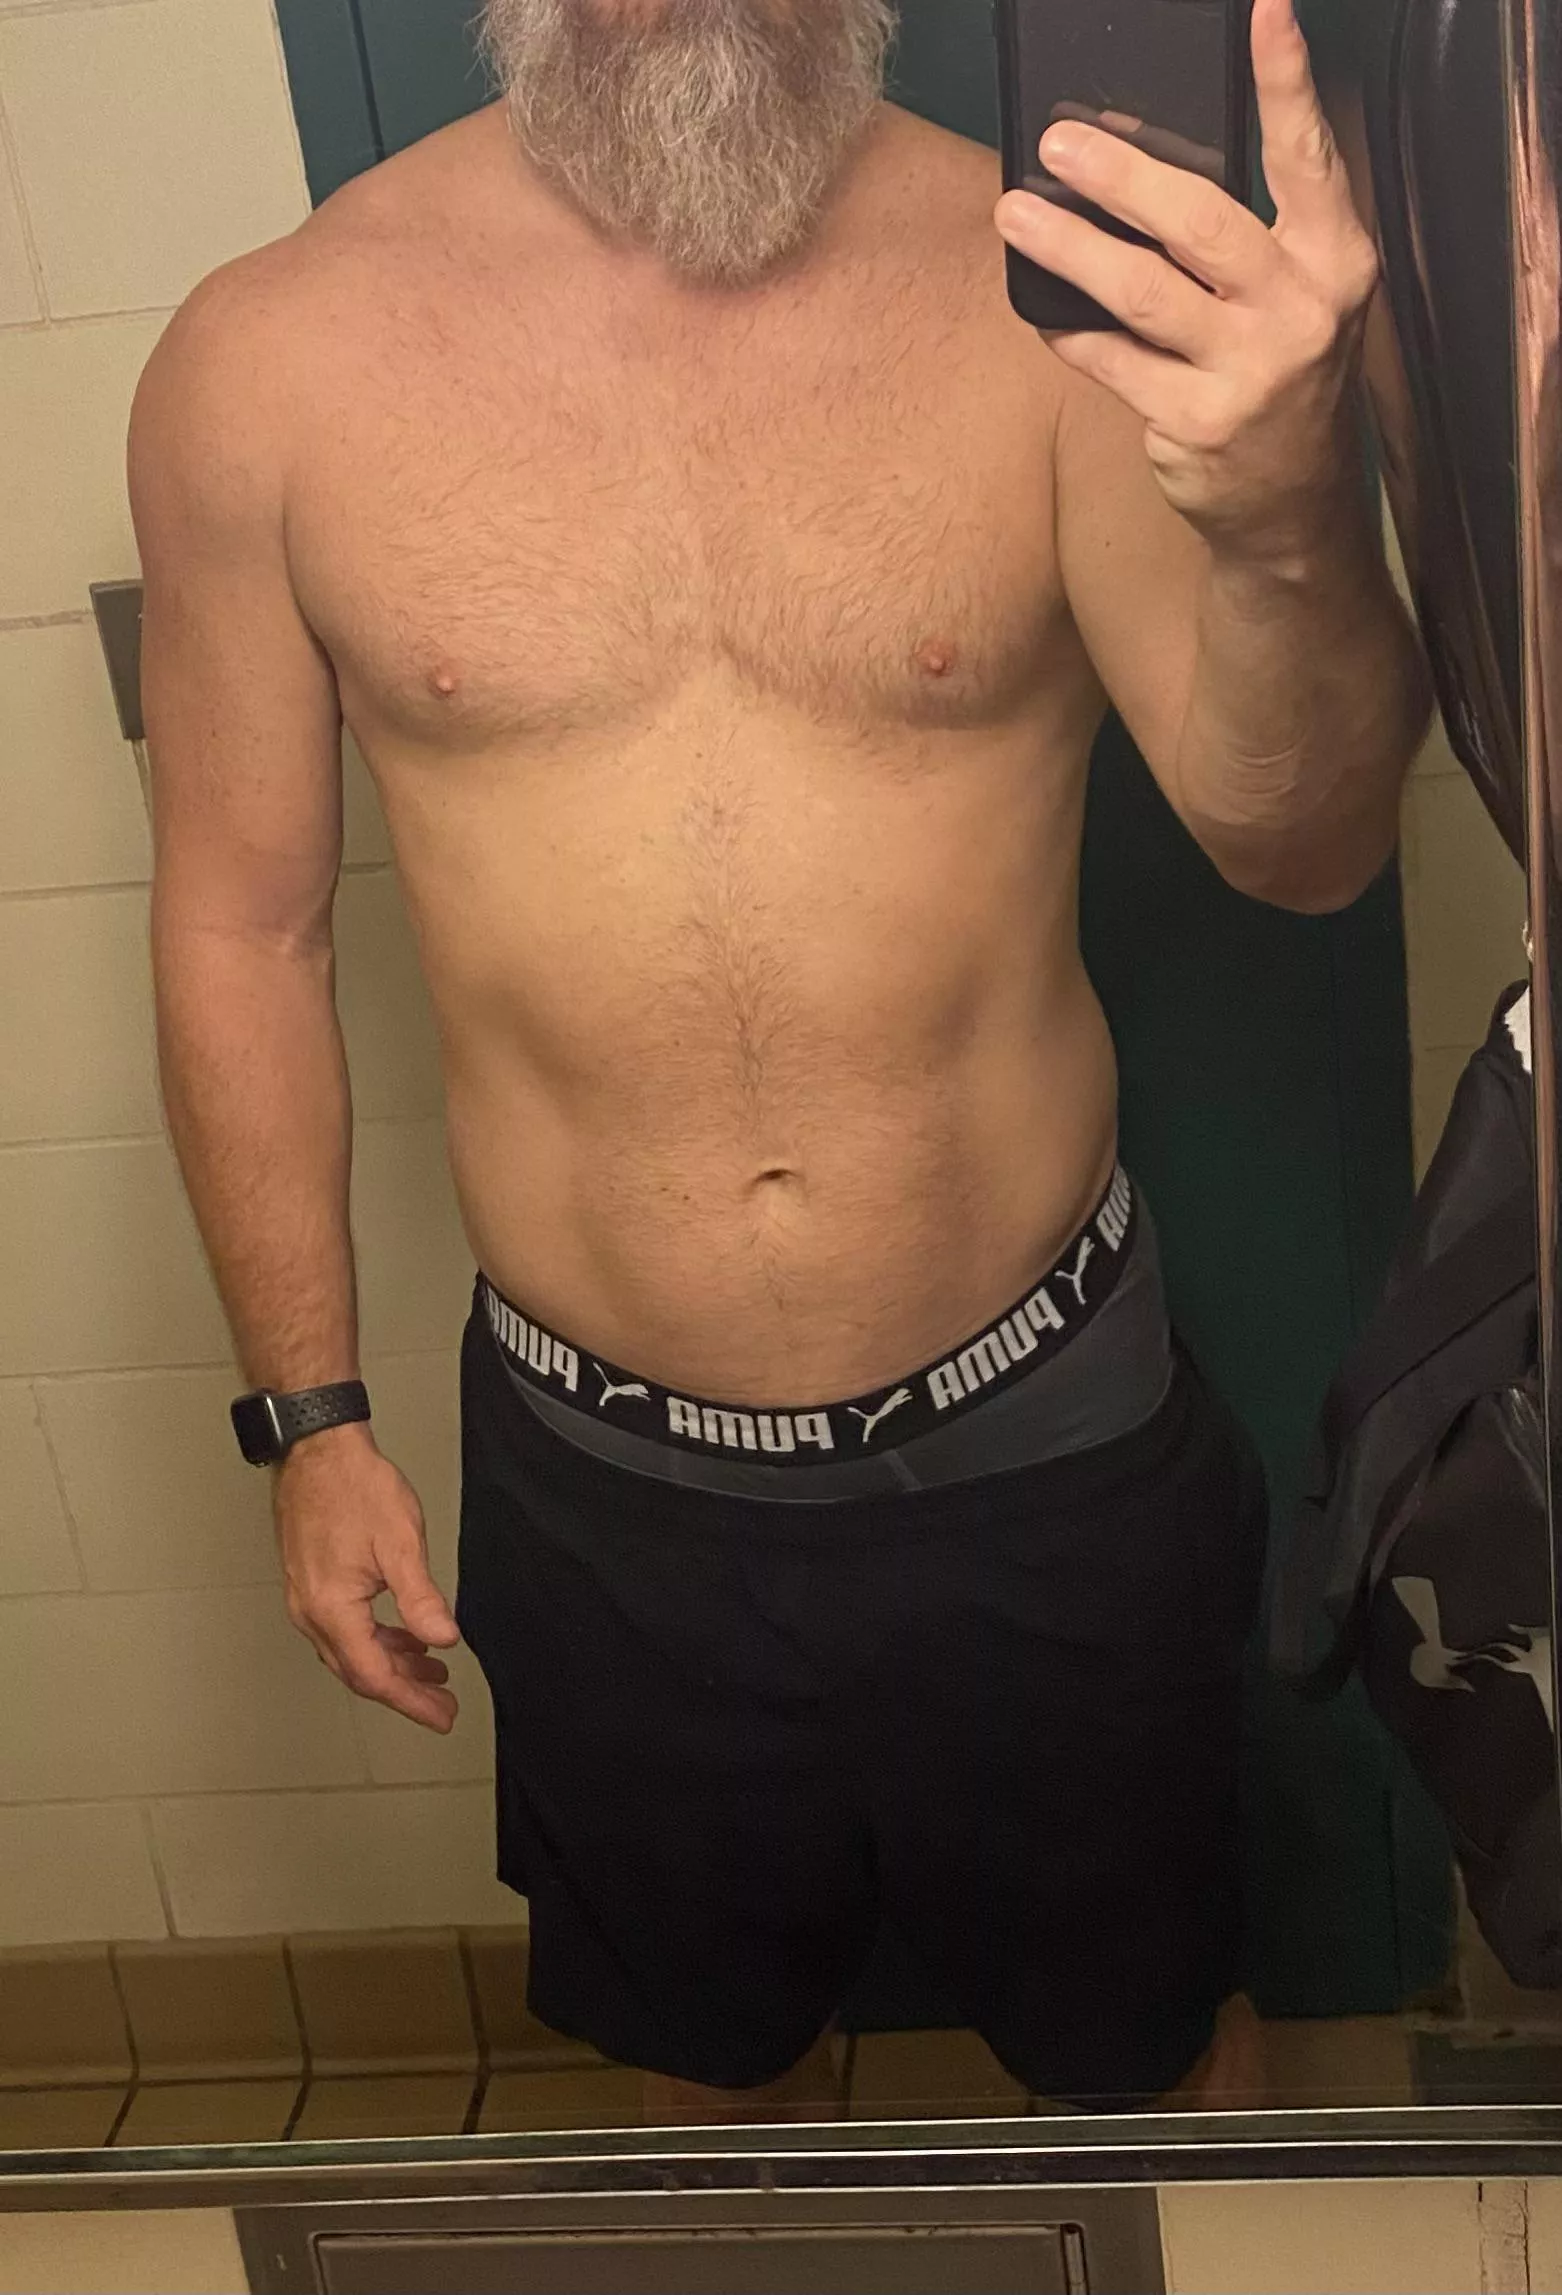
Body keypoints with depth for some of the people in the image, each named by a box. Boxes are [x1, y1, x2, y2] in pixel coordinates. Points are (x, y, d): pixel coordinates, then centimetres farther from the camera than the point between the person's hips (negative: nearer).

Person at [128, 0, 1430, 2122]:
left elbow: (1299, 843, -20)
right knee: (713, 2030, 27)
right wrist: (312, 1418, 2)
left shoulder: (1050, 285, -12)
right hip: (607, 1477, 1)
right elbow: (243, 919, -1)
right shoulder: (268, 365, -10)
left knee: (1145, 2027, 24)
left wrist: (1288, 518, -41)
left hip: (1042, 1440, 0)